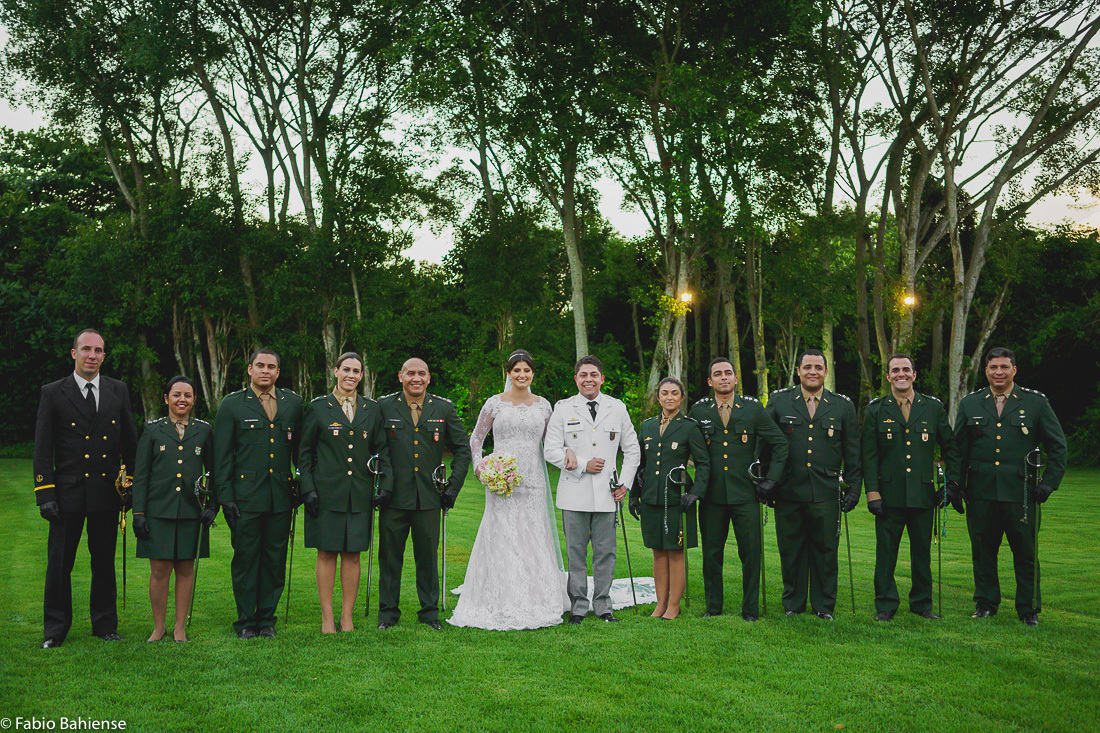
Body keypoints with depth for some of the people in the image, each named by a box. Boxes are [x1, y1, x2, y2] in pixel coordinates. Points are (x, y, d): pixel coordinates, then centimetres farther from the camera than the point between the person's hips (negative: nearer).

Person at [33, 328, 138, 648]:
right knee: (59, 563, 4)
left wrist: (132, 485, 10)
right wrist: (44, 494, -8)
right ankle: (55, 629, 16)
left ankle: (105, 625, 22)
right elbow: (42, 449, -2)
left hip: (107, 492, 2)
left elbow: (130, 441, 13)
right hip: (67, 492, -2)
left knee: (105, 562, 10)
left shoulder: (118, 391, 8)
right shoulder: (53, 393, 0)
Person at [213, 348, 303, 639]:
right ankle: (245, 621, 13)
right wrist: (225, 496, -5)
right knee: (245, 560, 2)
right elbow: (222, 455, 1)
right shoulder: (231, 405, 4)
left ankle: (266, 619, 18)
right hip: (245, 495, -2)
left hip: (281, 497, 2)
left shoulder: (293, 403, 11)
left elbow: (301, 450, 17)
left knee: (275, 560, 6)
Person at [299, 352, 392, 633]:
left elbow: (381, 450, 13)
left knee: (352, 555, 5)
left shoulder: (372, 409, 10)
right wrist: (308, 489, -5)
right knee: (327, 554, 1)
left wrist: (386, 485, 2)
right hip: (327, 493, -2)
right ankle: (327, 618, 10)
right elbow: (304, 452, 3)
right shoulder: (318, 407, 2)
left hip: (359, 494, 2)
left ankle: (347, 616, 14)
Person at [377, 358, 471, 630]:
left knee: (428, 556, 8)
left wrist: (454, 485, 3)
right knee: (389, 556, 7)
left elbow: (463, 449, 10)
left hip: (430, 496, 1)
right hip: (394, 496, -1)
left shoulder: (444, 408, 5)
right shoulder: (384, 407, 2)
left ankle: (430, 612, 21)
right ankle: (388, 612, 20)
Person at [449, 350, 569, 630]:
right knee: (502, 540, -4)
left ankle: (534, 604, 10)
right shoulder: (495, 403, 3)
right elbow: (475, 438, 9)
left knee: (533, 541, 2)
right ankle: (502, 607, 3)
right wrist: (479, 466, -4)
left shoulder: (543, 405, 9)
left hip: (533, 482, 2)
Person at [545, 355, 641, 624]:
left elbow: (632, 449, 13)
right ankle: (578, 607, 14)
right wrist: (583, 465, -9)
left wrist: (625, 482, 4)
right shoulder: (563, 409, 3)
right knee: (575, 552, 4)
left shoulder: (617, 408, 9)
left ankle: (603, 605, 17)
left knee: (605, 552, 5)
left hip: (606, 493, 1)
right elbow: (551, 450, -1)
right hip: (574, 493, -1)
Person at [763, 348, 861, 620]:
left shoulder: (843, 406, 9)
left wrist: (853, 488, 6)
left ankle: (824, 606, 18)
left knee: (825, 550, 5)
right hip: (788, 493, 0)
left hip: (826, 493, 0)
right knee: (790, 551, 6)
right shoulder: (778, 402, 6)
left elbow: (853, 453, 11)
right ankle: (792, 605, 20)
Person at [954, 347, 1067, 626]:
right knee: (983, 551, 8)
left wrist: (1049, 482, -1)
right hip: (980, 493, 2)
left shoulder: (1036, 402, 3)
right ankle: (985, 603, 22)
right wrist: (957, 483, 7)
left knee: (1026, 553, 3)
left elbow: (1058, 445, 7)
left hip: (1020, 493, -2)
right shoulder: (969, 404, 9)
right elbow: (958, 448, 14)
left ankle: (1029, 609, 17)